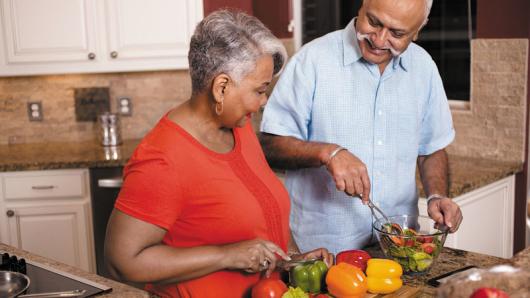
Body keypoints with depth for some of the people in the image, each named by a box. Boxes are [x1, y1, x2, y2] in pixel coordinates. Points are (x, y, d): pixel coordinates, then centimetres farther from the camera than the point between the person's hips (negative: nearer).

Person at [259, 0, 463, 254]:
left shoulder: (424, 67, 4)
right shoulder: (313, 59, -12)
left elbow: (432, 149, 13)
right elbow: (269, 145, -13)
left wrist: (437, 196, -4)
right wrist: (327, 152, -28)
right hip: (324, 245, -3)